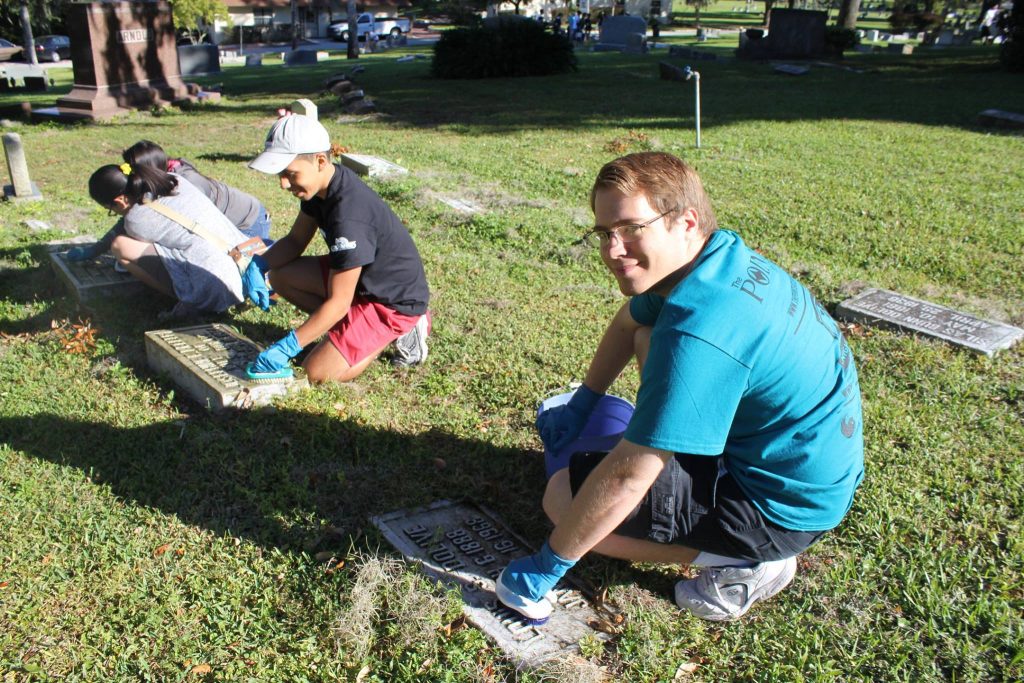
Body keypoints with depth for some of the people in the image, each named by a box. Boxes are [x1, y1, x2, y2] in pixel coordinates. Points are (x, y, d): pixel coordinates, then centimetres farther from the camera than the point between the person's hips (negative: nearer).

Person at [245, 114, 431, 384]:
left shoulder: (349, 216, -34)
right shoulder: (324, 182, -5)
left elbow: (337, 303, -30)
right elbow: (296, 240, 9)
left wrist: (288, 346, -30)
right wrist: (258, 265, -9)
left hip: (396, 301, -9)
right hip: (364, 278, 9)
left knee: (317, 372, -14)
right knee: (281, 276, 4)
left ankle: (401, 330, 2)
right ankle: (351, 326, 7)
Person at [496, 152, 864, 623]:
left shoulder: (699, 330, -33)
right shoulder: (725, 254, -3)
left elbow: (627, 477, -29)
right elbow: (629, 322, 17)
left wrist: (548, 565, -17)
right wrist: (581, 404, 19)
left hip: (784, 506, -9)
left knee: (563, 494, -11)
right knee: (649, 339, 18)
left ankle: (749, 561, -3)